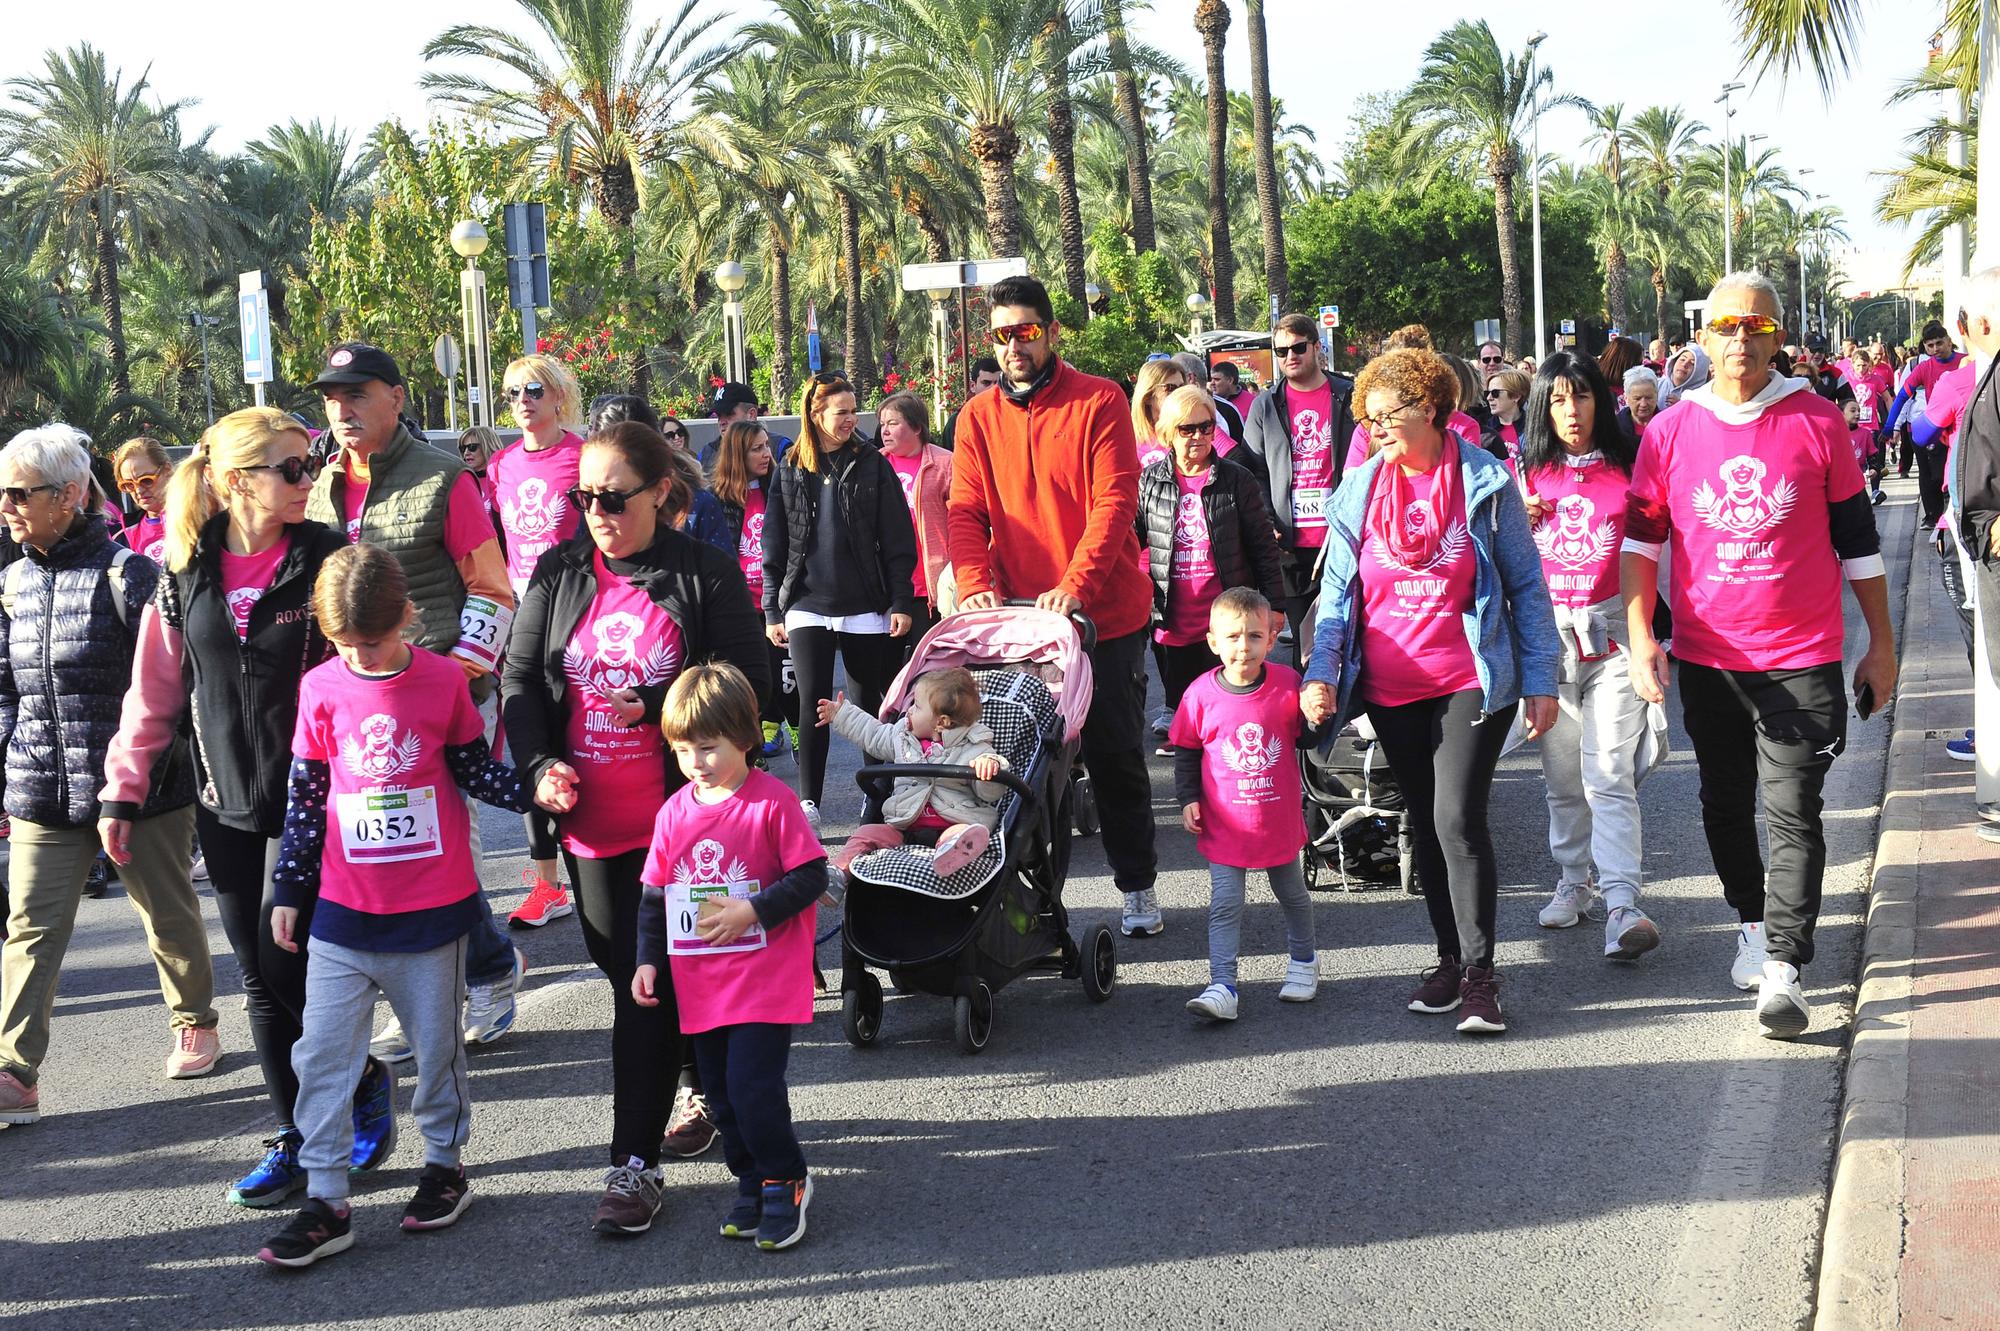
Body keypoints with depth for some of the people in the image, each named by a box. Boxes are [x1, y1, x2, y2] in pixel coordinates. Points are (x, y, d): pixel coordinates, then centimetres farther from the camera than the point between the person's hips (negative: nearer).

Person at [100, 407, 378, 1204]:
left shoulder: (327, 559, -8)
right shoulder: (186, 572, 2)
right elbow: (155, 692, 9)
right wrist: (123, 793, 8)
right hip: (226, 807, 4)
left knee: (288, 964, -6)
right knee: (260, 982, 9)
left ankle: (367, 1083, 20)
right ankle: (294, 1140, 22)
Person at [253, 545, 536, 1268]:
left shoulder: (444, 680, -6)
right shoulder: (321, 689, -2)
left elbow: (475, 769, 4)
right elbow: (304, 795, 5)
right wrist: (288, 891, 8)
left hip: (433, 906, -1)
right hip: (343, 909, 1)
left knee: (436, 1043, 12)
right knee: (322, 1052, 0)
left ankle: (445, 1163, 31)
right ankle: (325, 1201, 9)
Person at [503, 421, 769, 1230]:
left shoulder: (705, 576, -7)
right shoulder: (559, 574, 5)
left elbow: (749, 679, -7)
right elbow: (520, 677, 7)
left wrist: (658, 703, -19)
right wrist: (538, 765, -8)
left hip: (673, 818, -5)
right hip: (588, 816, 5)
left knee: (648, 987, -6)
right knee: (626, 973, 16)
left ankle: (634, 1162, 1)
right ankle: (701, 1086, 39)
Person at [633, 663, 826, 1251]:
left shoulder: (774, 802, -11)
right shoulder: (674, 812, 5)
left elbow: (811, 877, -11)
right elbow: (655, 894, 14)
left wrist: (752, 911, -19)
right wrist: (648, 959, 9)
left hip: (765, 978, -6)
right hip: (700, 984, 6)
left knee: (753, 1086, -12)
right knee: (722, 1092, 12)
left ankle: (785, 1181, 9)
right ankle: (751, 1181, 28)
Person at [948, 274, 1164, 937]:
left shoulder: (1100, 402, -4)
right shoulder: (978, 417, 7)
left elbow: (1114, 503, -12)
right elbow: (966, 512, 1)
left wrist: (1075, 586, -25)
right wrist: (974, 583, -18)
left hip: (1105, 615, -3)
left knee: (1116, 757, 4)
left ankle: (1138, 886, 19)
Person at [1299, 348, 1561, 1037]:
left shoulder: (1486, 482, -5)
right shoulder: (1357, 491, 3)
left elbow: (1526, 585, 0)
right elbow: (1337, 592, 6)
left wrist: (1540, 681, -2)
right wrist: (1322, 672, -8)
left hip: (1472, 682, -4)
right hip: (1392, 690, 4)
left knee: (1458, 819, -14)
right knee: (1426, 825, 12)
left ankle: (1479, 973, -4)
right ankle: (1450, 957, 25)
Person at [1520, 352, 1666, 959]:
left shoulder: (1628, 465, 1)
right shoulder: (1532, 473, 9)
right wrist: (1521, 521, -3)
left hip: (1612, 632, -3)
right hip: (1547, 633, 3)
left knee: (1609, 775, -12)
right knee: (1562, 773, 11)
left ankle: (1622, 907, -16)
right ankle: (1575, 882, 27)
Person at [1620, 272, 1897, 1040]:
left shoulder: (1816, 422, -2)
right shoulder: (1670, 432, 1)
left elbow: (1857, 538, 4)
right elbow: (1640, 538, 6)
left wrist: (1881, 645, 6)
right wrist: (1639, 632, -6)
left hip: (1801, 660, -3)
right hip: (1706, 658, 3)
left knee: (1791, 812, -7)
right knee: (1726, 804, 15)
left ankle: (1783, 969, -6)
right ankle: (1753, 923, 35)